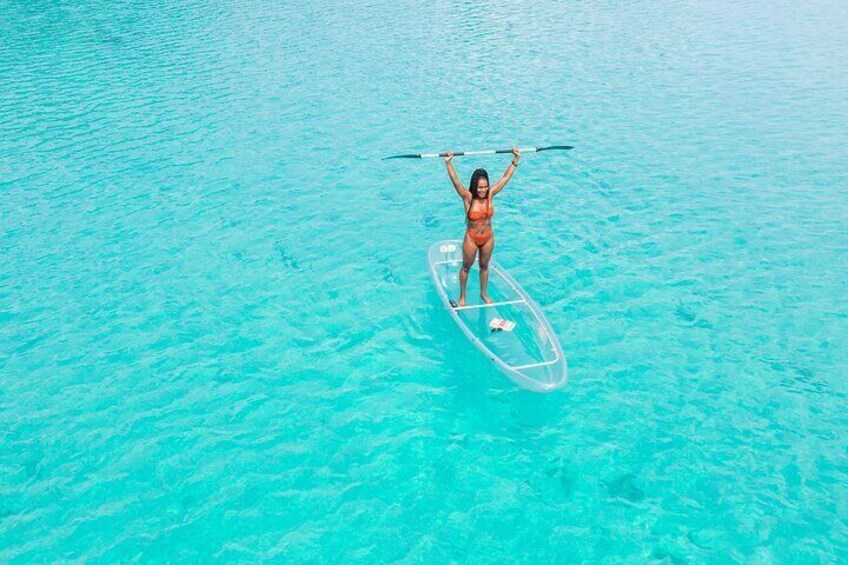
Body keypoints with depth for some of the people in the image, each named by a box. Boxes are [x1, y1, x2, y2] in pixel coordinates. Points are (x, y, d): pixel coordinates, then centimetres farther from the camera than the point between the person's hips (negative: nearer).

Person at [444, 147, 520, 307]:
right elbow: (455, 181, -33)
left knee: (484, 266, 22)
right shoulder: (468, 197, -20)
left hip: (488, 238, 3)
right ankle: (462, 296, 34)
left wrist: (516, 159, -10)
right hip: (471, 238, -3)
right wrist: (448, 163, -46)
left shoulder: (490, 195, -11)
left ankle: (483, 293, 42)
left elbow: (506, 177, -7)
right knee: (466, 267, 16)